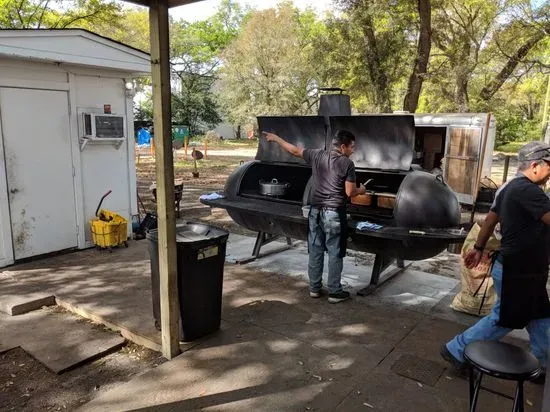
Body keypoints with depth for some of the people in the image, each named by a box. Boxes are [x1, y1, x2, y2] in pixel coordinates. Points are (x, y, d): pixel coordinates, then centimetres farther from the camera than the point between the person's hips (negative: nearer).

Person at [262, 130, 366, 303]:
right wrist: (361, 190, 12)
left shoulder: (317, 155, 2)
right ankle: (334, 292, 11)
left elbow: (295, 151, 13)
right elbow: (350, 192, -11)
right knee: (335, 254, 4)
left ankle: (314, 288, 23)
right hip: (334, 213, -5)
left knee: (315, 251, 13)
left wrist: (276, 138, 27)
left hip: (316, 211, 5)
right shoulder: (347, 164, -10)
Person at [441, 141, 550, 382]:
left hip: (518, 268, 10)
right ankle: (456, 350, 13)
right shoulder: (527, 190, -22)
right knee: (503, 320, 3)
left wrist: (478, 248, 21)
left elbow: (490, 219, 16)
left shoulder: (512, 187, 11)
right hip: (516, 271, -10)